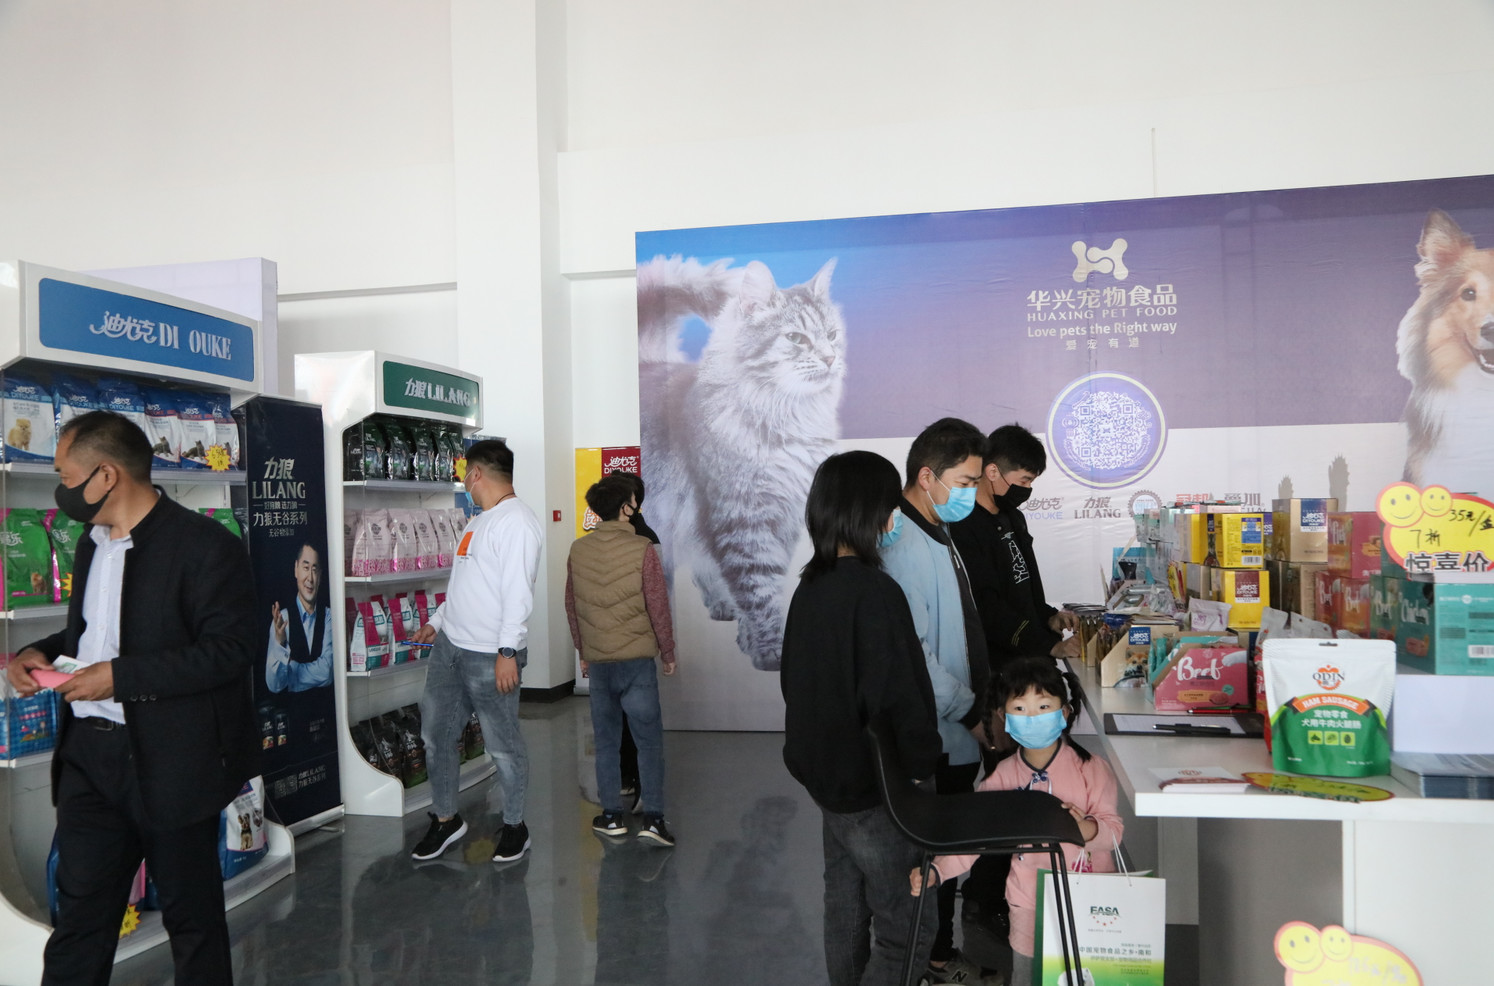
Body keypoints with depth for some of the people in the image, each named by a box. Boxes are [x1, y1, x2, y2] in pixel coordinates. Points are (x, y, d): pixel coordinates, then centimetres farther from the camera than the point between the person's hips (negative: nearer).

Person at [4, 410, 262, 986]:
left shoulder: (205, 546, -16)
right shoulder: (93, 543, 12)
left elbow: (233, 647, -22)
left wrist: (120, 677, -23)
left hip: (172, 762, -7)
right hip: (88, 752, 7)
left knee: (191, 914, 10)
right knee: (79, 913, 14)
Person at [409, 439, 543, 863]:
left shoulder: (517, 521, -14)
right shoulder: (477, 521, 17)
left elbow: (518, 592, -21)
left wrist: (507, 652, -24)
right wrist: (436, 621, 22)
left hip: (490, 656, -9)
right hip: (449, 647, 9)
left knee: (504, 745, 3)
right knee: (436, 734, 14)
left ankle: (514, 825, 19)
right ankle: (446, 819, 29)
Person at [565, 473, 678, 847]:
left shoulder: (578, 550, 2)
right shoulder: (642, 549, -11)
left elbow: (571, 606, 10)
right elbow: (658, 608, -8)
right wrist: (668, 654, 4)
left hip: (597, 661, 4)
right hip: (637, 659, -4)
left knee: (606, 739, 13)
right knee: (649, 739, 4)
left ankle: (612, 815, 19)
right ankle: (652, 817, 2)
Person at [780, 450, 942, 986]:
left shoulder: (810, 585, 3)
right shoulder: (875, 593, -22)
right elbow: (900, 698, -25)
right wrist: (922, 764, -11)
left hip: (824, 774, 9)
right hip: (873, 787, -9)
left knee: (846, 911, 22)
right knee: (906, 931, 3)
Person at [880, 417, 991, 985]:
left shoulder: (938, 536, 12)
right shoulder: (903, 546, -22)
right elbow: (912, 656, -25)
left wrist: (986, 693, 16)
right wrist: (972, 713, -17)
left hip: (957, 735, 10)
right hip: (933, 741, -10)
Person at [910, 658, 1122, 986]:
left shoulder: (1091, 768, -9)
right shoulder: (1003, 776, -3)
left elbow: (1114, 829, -9)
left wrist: (1087, 828, -32)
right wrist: (935, 870, -19)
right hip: (1030, 906, 2)